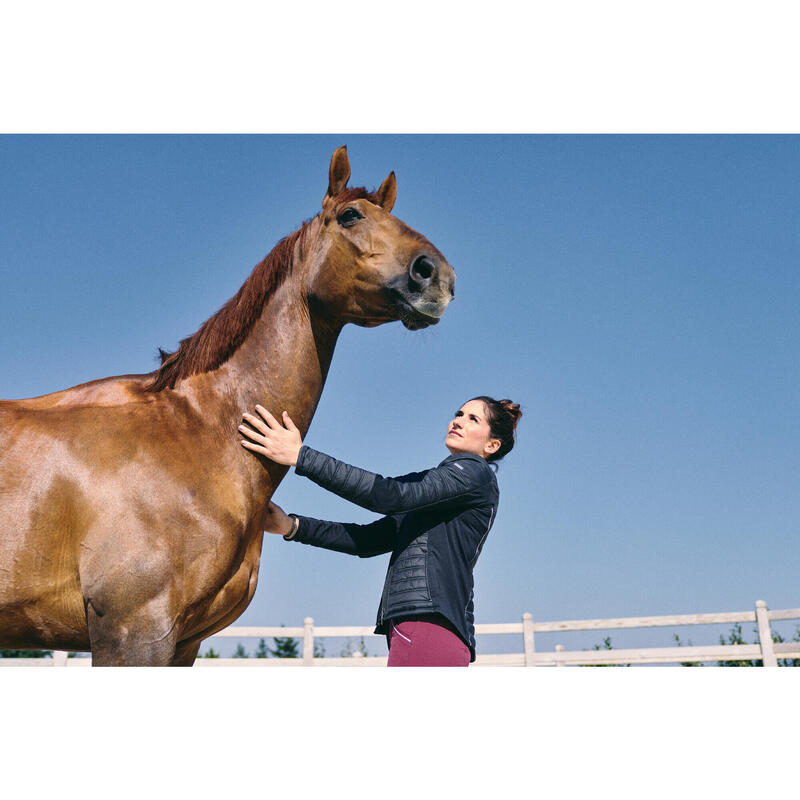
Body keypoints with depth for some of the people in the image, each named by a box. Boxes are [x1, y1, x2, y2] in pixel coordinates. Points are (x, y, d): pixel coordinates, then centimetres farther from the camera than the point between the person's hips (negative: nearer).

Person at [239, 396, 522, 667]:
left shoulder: (475, 472, -1)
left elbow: (391, 495, -14)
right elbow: (370, 539, 18)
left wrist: (301, 456, -16)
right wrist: (293, 527, 7)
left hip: (429, 622, -9)